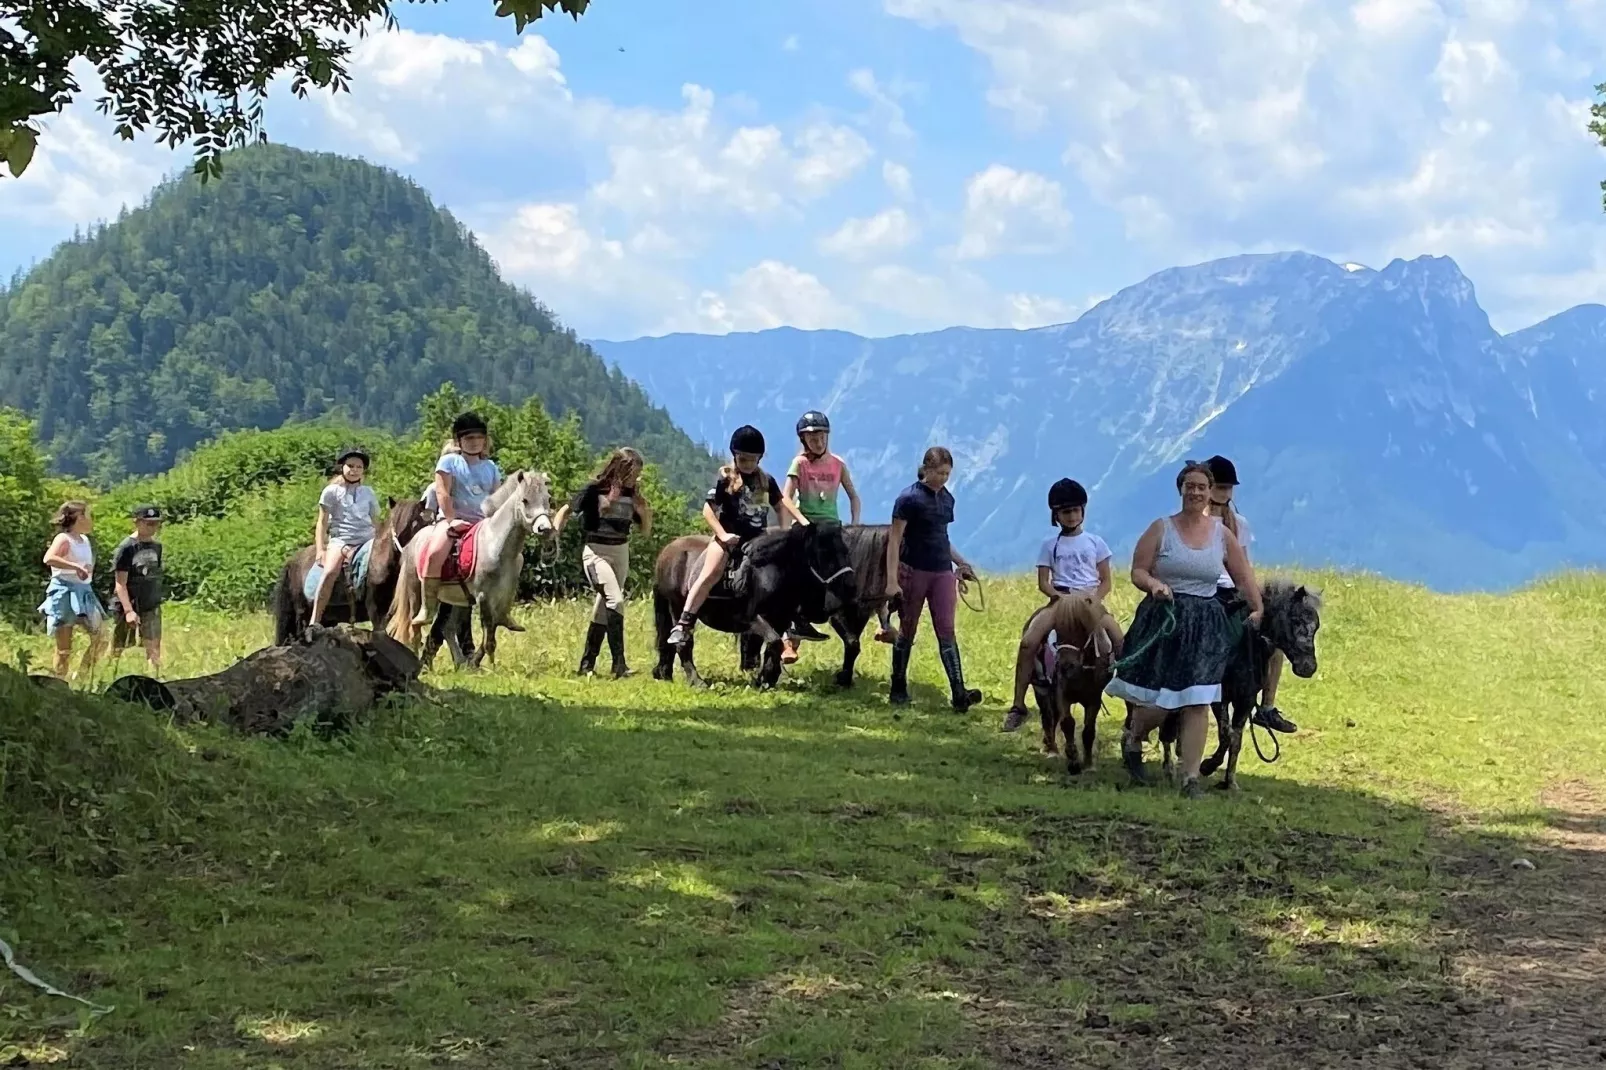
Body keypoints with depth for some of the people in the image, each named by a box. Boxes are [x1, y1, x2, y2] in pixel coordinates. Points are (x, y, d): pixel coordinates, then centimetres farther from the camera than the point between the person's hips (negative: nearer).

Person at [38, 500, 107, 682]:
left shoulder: (85, 540, 14)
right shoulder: (64, 539, -12)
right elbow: (48, 558, -32)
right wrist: (76, 567, -36)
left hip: (84, 592, 8)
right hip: (65, 592, -8)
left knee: (100, 634, 0)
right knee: (64, 646, -8)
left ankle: (80, 677, 6)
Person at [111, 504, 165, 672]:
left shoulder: (156, 546, 6)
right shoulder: (127, 548, -12)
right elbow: (120, 584, -14)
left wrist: (157, 600, 12)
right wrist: (128, 610, -21)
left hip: (151, 607, 5)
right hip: (130, 607, -5)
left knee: (153, 649, 3)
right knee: (118, 649, 6)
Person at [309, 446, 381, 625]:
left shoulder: (369, 493, 17)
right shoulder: (332, 491, 8)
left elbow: (376, 523, 22)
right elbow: (322, 523, 5)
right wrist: (320, 549, -6)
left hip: (366, 540, 3)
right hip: (340, 539, -3)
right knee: (330, 571, -30)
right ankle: (314, 622, -31)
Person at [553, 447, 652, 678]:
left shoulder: (632, 494, 6)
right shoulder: (594, 490, -9)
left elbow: (645, 531, 12)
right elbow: (567, 511, -3)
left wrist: (644, 512, -7)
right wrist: (555, 530, -19)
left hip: (621, 552, 6)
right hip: (595, 551, -6)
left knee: (604, 606, 8)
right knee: (615, 600, -20)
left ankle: (587, 664, 17)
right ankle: (619, 663, -22)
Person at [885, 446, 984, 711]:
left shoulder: (947, 498, 9)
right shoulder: (909, 498, -10)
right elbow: (894, 540, -12)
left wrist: (960, 562, 14)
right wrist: (892, 581, -17)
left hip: (942, 572, 5)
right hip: (913, 571, -5)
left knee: (946, 631, -3)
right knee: (907, 630, 7)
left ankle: (959, 693, -11)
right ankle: (898, 689, 19)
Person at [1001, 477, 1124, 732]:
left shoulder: (1095, 543, 10)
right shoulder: (1050, 544, 9)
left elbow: (1107, 582, 8)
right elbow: (1043, 582, 5)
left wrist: (1095, 597, -12)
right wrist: (1061, 596, -14)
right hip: (1060, 599, 0)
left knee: (1120, 643, -25)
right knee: (1028, 642, -23)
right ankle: (1018, 706, -17)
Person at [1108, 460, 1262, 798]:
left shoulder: (1222, 534, 7)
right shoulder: (1161, 529, 0)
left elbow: (1244, 577, 12)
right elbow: (1137, 571, -1)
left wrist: (1257, 610, 2)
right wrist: (1154, 584, -21)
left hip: (1206, 624, 2)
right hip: (1163, 619, -2)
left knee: (1198, 703, -4)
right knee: (1157, 702, -2)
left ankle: (1191, 777, 2)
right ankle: (1132, 741, 32)